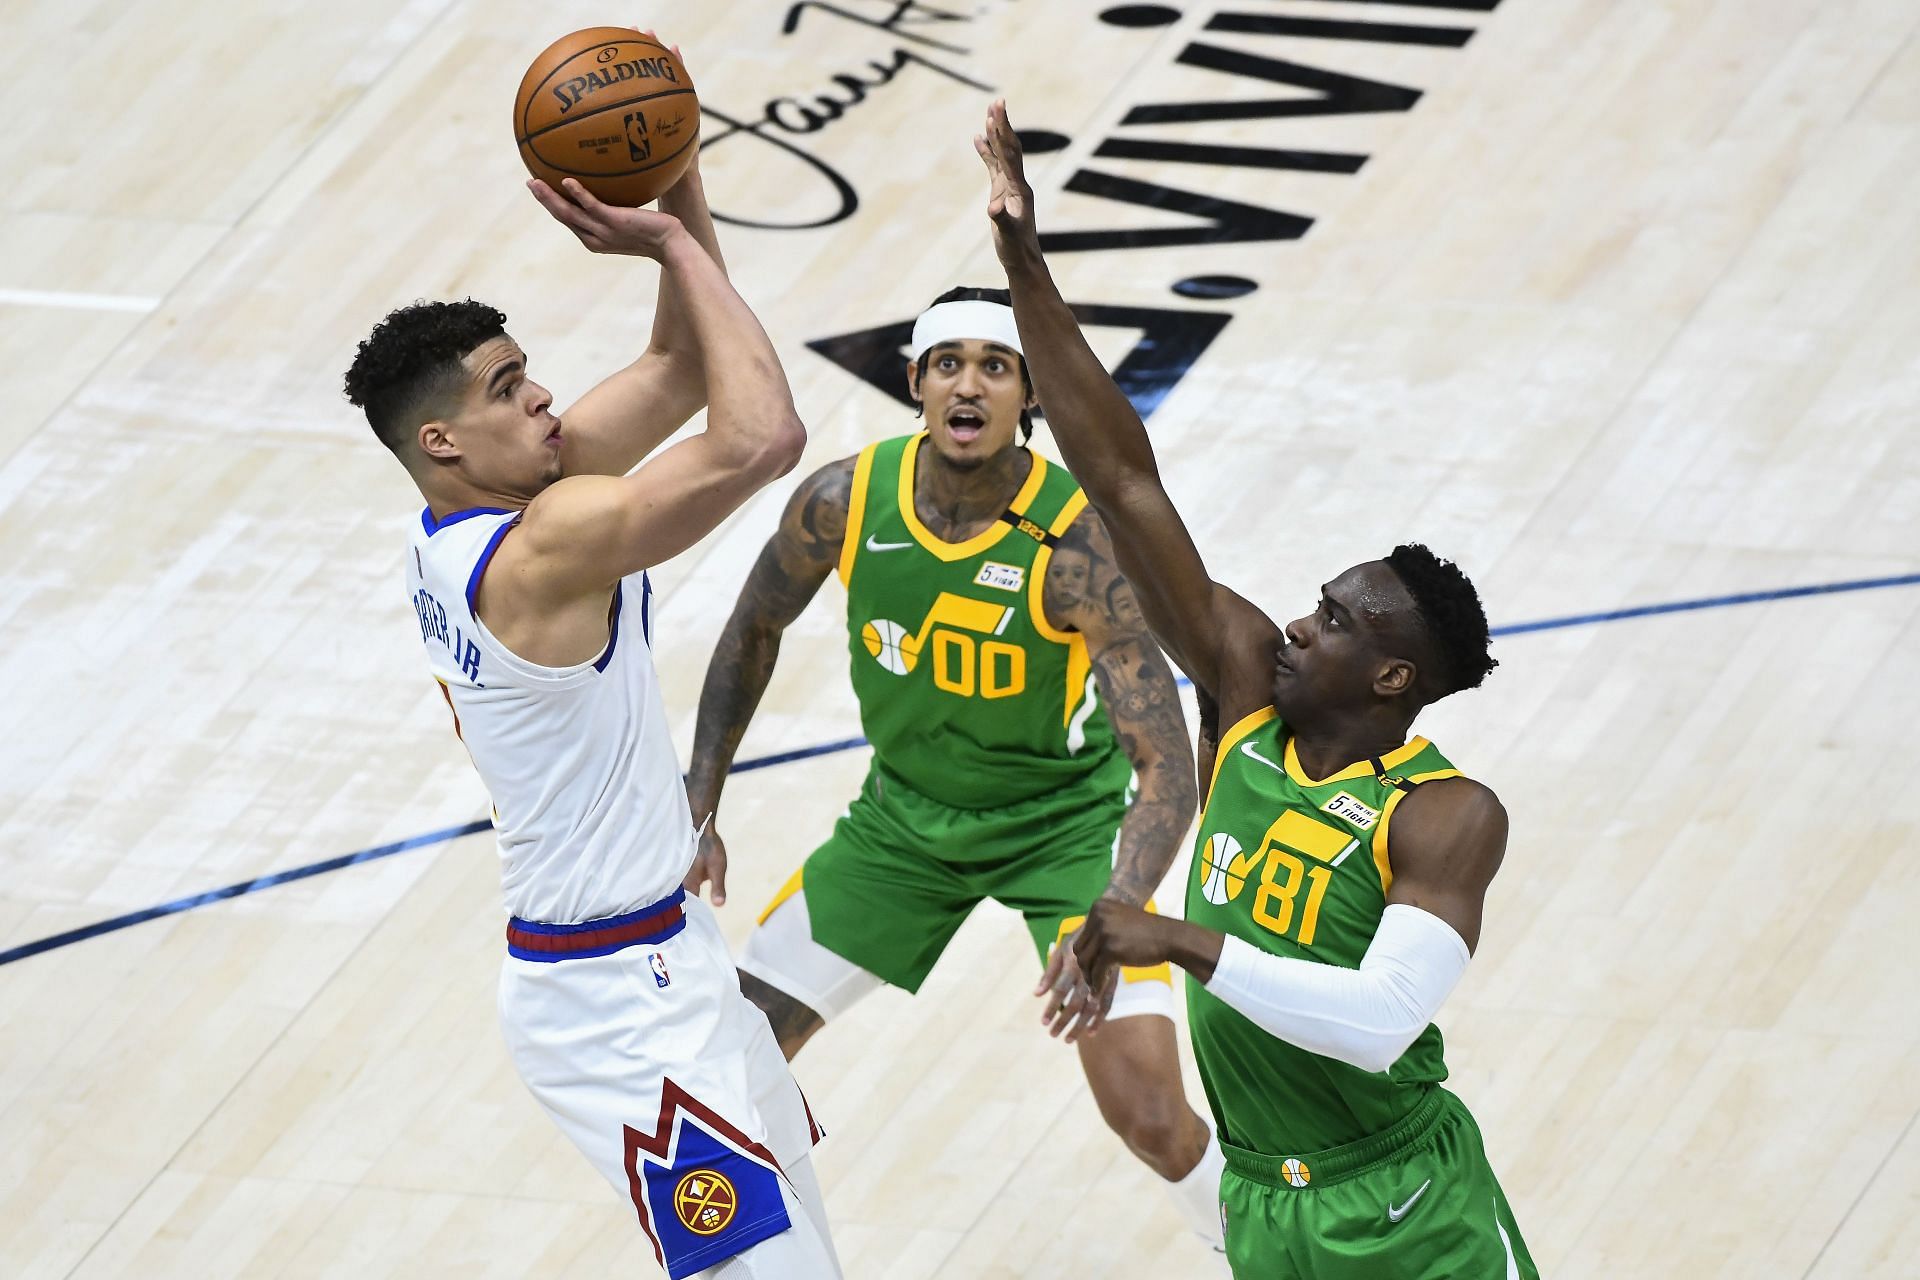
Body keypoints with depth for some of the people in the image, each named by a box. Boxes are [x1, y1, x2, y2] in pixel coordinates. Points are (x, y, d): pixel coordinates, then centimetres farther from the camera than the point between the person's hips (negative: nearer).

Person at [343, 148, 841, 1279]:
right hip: (623, 1009, -10)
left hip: (663, 949, 10)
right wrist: (674, 245, -23)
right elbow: (766, 436, -33)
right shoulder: (546, 546, -25)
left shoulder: (463, 532, 4)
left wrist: (679, 189, -4)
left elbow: (682, 370, 10)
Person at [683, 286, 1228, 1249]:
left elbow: (1165, 766, -34)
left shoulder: (1076, 541, -30)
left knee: (1150, 1116, -17)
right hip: (905, 815, 4)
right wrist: (699, 808, 0)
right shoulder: (844, 500, -18)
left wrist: (1112, 920, -50)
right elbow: (754, 632, 4)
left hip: (1064, 819, -4)